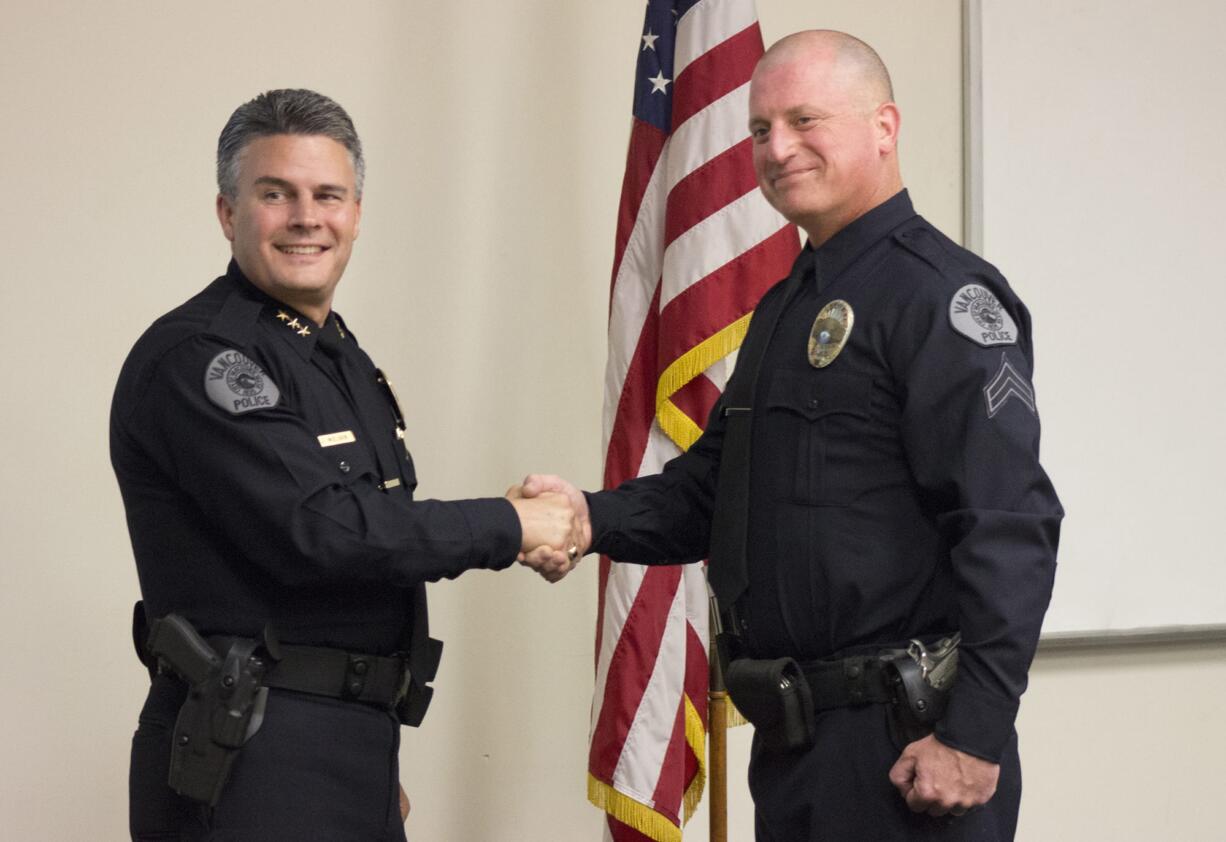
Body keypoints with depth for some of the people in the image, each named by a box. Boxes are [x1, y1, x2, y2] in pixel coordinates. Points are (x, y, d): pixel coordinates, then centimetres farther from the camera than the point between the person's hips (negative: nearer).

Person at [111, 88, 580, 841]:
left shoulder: (342, 357, 16)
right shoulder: (195, 357, -13)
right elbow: (313, 531, -21)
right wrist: (510, 527, -12)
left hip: (355, 750, 8)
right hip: (249, 771, -8)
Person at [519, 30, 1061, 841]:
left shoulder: (943, 294, -12)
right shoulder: (788, 303, 17)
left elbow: (1011, 525, -19)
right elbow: (711, 484, 20)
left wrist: (976, 735, -23)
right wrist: (595, 516, 1)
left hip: (907, 749, -9)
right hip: (793, 739, 9)